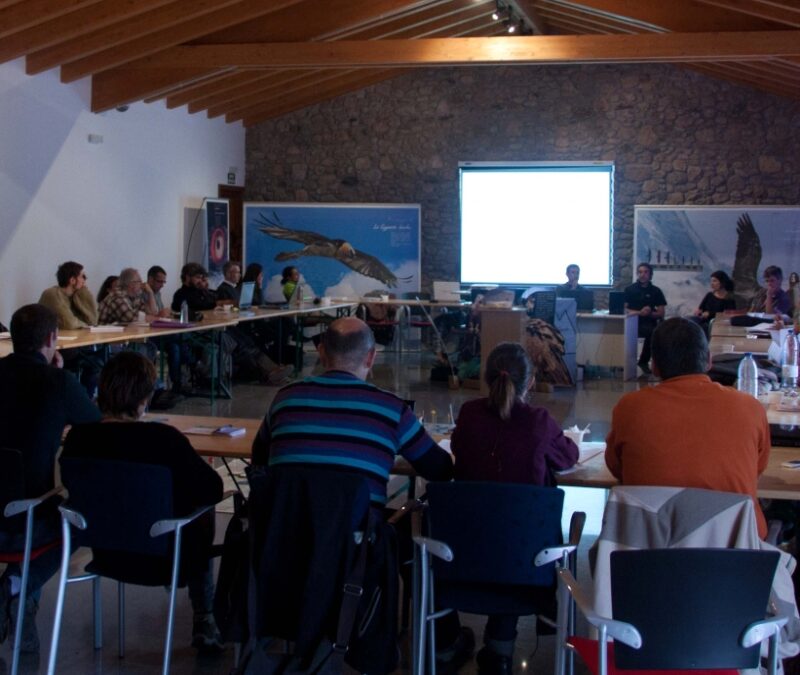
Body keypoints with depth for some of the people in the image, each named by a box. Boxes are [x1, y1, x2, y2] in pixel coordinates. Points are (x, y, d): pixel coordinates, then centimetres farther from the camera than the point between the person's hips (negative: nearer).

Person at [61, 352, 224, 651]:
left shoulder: (78, 436, -14)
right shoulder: (163, 438, -27)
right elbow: (213, 488, -18)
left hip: (105, 551, 5)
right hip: (158, 557, -5)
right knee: (203, 513, 27)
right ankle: (203, 622, 33)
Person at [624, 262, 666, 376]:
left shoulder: (656, 291, 11)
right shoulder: (630, 289, 9)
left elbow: (661, 314, 6)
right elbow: (624, 309, 0)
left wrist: (649, 313, -14)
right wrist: (640, 312, -15)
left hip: (649, 323, 1)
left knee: (654, 331, -34)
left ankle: (644, 361, -12)